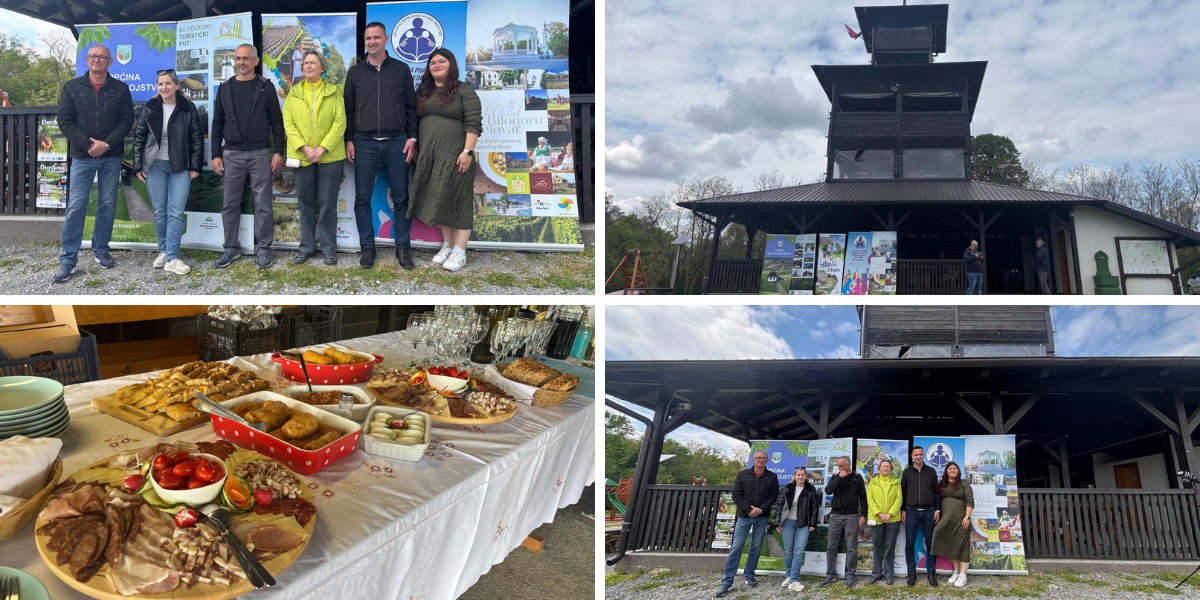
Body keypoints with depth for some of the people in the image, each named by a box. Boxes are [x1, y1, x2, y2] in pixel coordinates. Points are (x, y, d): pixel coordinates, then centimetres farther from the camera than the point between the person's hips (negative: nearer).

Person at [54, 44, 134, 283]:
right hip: (82, 157, -1)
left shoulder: (120, 89, 4)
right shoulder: (72, 87, 4)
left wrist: (106, 144, -14)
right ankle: (68, 259, 1)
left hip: (111, 157, 1)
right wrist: (88, 145, -13)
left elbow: (126, 121, -1)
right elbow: (64, 120, -2)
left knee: (107, 205, 7)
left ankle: (101, 250, 21)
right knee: (76, 207, -3)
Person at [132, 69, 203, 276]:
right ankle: (164, 251, 19)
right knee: (159, 211, 5)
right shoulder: (150, 108, 2)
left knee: (176, 212, -6)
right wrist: (138, 166, 1)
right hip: (155, 165, 1)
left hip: (180, 167, -1)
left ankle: (172, 258, -5)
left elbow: (197, 138, 2)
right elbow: (139, 137, 6)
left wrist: (195, 166, -3)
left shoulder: (188, 108, -2)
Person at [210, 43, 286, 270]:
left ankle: (263, 249, 8)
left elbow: (276, 121, 1)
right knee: (230, 204, 5)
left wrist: (278, 151, -6)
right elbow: (218, 124, 10)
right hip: (232, 155, 3)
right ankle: (232, 248, 15)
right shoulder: (225, 89, 9)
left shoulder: (265, 87, 3)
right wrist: (216, 155, 4)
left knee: (263, 204, 0)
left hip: (260, 153, -2)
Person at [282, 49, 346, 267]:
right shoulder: (294, 93, 9)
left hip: (329, 156, -2)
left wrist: (323, 147, -13)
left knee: (328, 204, 1)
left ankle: (329, 249, 9)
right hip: (302, 156, 2)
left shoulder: (333, 91, 4)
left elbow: (340, 122, -3)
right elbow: (288, 122, 2)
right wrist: (304, 148, -11)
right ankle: (307, 247, 18)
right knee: (305, 203, 8)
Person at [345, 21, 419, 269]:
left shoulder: (401, 69, 6)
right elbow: (348, 109, 10)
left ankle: (402, 247, 10)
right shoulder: (355, 72, 8)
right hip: (364, 144, 1)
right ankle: (367, 247, 11)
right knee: (362, 198, 2)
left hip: (396, 143, -1)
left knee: (401, 198, 1)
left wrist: (412, 138, 0)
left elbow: (411, 107, 7)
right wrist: (349, 140, 4)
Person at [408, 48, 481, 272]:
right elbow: (415, 122, 18)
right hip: (429, 157, 6)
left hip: (454, 155, -6)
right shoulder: (423, 93, 15)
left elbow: (474, 124, -11)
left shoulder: (464, 91, -4)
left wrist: (468, 151, -20)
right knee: (437, 200, 8)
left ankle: (460, 252, -1)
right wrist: (416, 150, 12)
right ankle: (447, 245, 18)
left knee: (456, 200, -4)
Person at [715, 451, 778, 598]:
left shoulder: (772, 477, 4)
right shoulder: (742, 475, 2)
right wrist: (749, 509, -14)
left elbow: (773, 495, -2)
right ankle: (727, 581, -4)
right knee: (736, 547, -6)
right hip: (744, 516, -1)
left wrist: (760, 510, -14)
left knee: (756, 547, 6)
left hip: (762, 518, 2)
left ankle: (749, 576, 20)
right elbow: (736, 495, -4)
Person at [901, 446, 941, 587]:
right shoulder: (907, 472, 6)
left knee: (930, 544, 3)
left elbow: (936, 492, 8)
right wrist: (903, 510, 3)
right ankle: (912, 573, 8)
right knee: (910, 544, 0)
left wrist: (937, 510, 2)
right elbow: (902, 492, 8)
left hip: (929, 512, 0)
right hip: (911, 512, 0)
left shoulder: (931, 472, 7)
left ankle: (931, 573, 11)